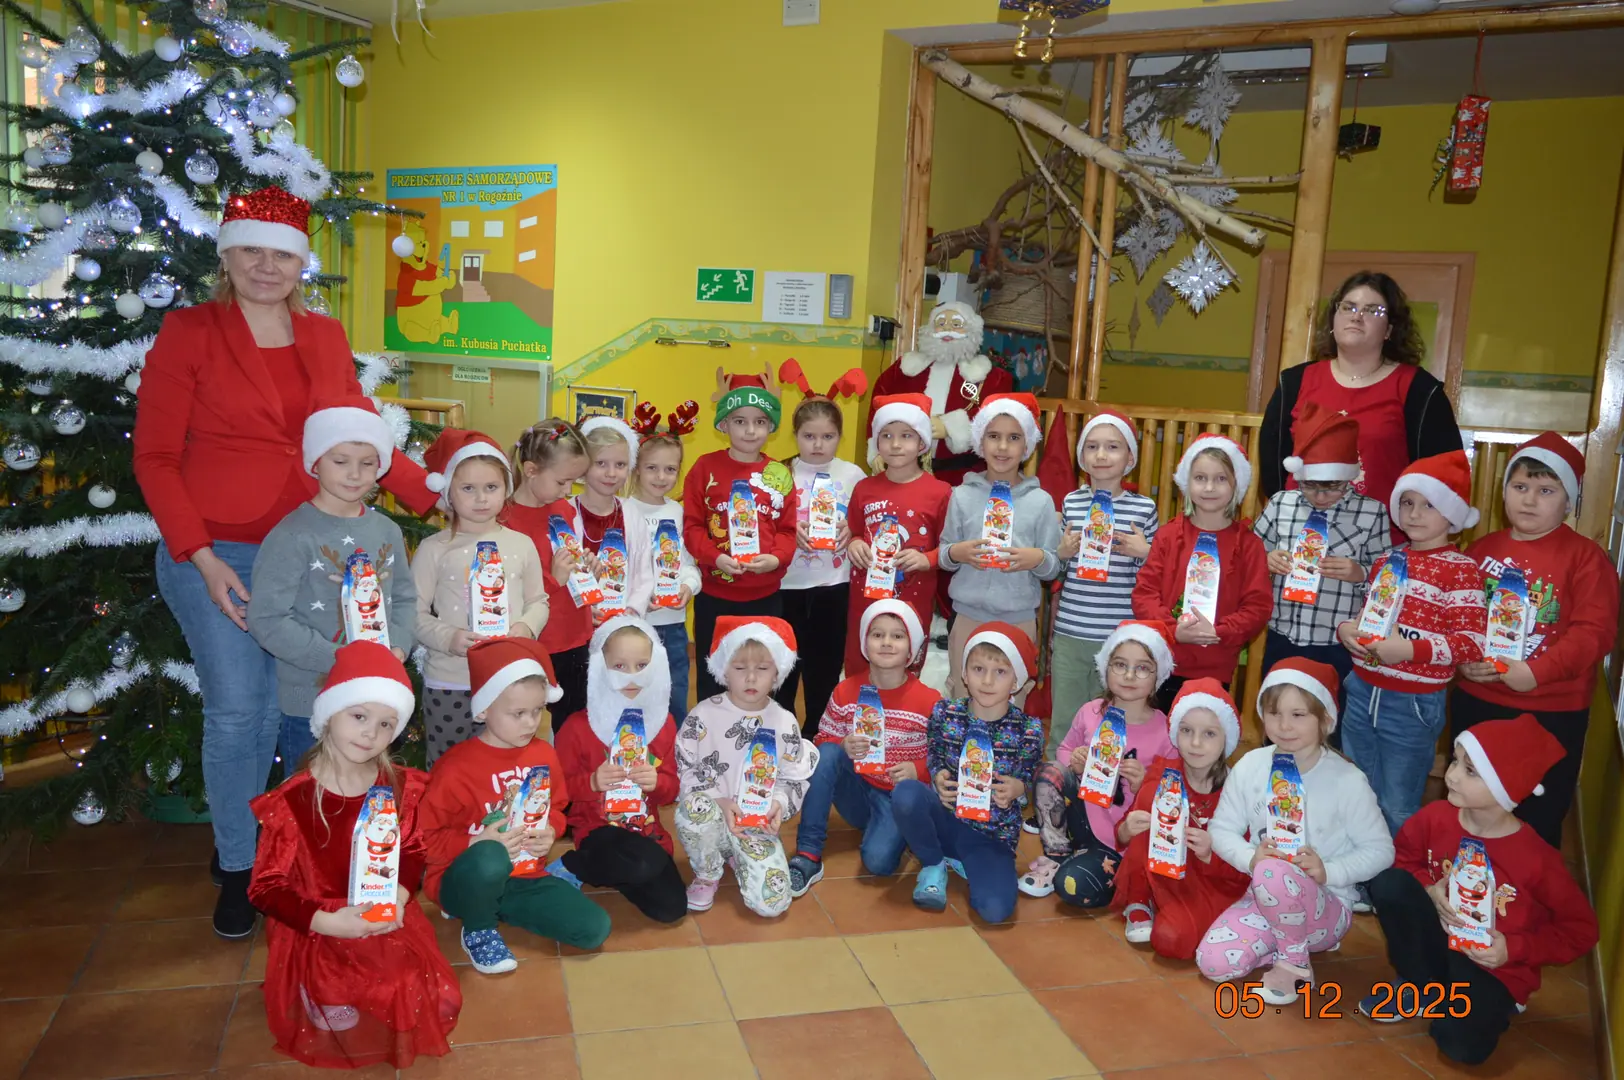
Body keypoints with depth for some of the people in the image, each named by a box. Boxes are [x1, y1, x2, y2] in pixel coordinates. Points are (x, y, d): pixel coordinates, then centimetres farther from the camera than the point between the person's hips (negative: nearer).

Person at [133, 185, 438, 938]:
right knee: (237, 712, 0)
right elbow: (155, 456, -4)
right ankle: (237, 868, 21)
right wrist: (200, 556, -12)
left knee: (285, 707, 9)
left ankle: (253, 843, 32)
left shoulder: (326, 339, 9)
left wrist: (438, 499, 3)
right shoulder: (189, 332, -2)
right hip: (216, 555, -3)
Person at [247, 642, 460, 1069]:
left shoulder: (399, 786, -4)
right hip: (319, 933, -3)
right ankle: (322, 995, 19)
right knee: (344, 1030, -15)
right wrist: (327, 921, -25)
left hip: (388, 925, 4)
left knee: (438, 1006, -2)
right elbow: (266, 888, -13)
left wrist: (400, 895, -15)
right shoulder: (292, 801, -16)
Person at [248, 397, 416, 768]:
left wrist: (399, 647, -8)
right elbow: (265, 618, -16)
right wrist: (336, 659, -20)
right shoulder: (293, 536, -13)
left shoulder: (387, 532, 5)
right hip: (310, 704, -5)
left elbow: (405, 598, 11)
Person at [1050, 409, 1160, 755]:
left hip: (1121, 638, -1)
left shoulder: (1144, 508, -1)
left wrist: (1145, 553, -12)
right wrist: (1062, 552, -6)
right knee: (1063, 723, 10)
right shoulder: (1070, 502, 4)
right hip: (1069, 634, 2)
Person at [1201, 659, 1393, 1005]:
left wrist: (1329, 872, -24)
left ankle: (1295, 964, -10)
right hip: (1264, 898, 4)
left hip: (1326, 905, -4)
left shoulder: (1347, 781, -15)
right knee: (1213, 962, -17)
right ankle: (1297, 940, 10)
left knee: (1273, 873, -38)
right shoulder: (1250, 766, -6)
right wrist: (1249, 858, -20)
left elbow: (1381, 849, -9)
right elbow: (1222, 828, 0)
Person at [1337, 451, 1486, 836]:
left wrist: (1409, 649, -27)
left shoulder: (1461, 569, -10)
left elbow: (1472, 643, -16)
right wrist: (1346, 629, -2)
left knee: (1397, 810, 9)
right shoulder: (1385, 561, 10)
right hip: (1361, 695, 6)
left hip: (1414, 705, -6)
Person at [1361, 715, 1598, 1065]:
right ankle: (1416, 984, -2)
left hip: (1496, 967, -3)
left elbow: (1581, 930, -10)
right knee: (1388, 883, -25)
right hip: (1437, 941, 3)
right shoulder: (1435, 817, -14)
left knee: (1461, 1044, -27)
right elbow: (1402, 857, 4)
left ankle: (1489, 1003, 11)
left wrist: (1515, 948, -20)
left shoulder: (1537, 859, -22)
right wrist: (1428, 890, -17)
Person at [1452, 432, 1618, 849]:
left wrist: (1538, 671, -25)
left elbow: (1596, 632, -15)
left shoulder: (1585, 556, -7)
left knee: (1539, 820, 7)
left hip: (1552, 713, -4)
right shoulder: (1481, 549, 6)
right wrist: (1461, 658, -11)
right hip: (1474, 703, 4)